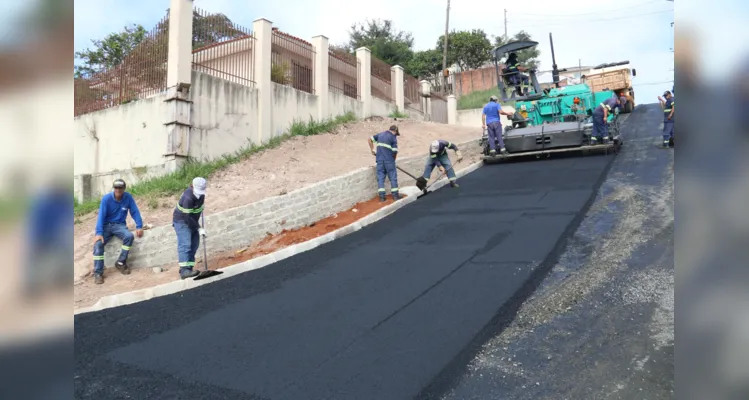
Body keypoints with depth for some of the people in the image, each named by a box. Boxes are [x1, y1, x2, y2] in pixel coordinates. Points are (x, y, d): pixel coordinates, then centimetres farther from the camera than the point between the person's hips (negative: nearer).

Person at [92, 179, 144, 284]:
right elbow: (101, 216, -16)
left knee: (129, 236, -30)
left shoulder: (128, 197, -7)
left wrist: (139, 226, -15)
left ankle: (121, 263, -12)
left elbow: (135, 212, -2)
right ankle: (98, 273, -15)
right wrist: (99, 233, -26)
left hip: (119, 225, 1)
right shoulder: (106, 198, -12)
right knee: (98, 244, -25)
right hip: (106, 225, -1)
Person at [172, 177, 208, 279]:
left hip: (192, 221, 9)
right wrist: (199, 228, -29)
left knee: (194, 244, 5)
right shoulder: (188, 198, -32)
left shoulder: (200, 193, -8)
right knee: (185, 244, -19)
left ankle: (188, 268, 9)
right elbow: (187, 217, -30)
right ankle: (184, 270, -26)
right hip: (181, 221, -8)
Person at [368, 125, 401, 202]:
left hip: (379, 160, 4)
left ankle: (382, 196, 4)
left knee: (380, 177, 7)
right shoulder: (393, 137, -3)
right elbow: (395, 152, -6)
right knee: (393, 177, 7)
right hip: (389, 160, -4)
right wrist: (393, 160, 10)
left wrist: (372, 150, 18)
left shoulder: (380, 134, 13)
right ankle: (395, 195, 11)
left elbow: (370, 140, 14)